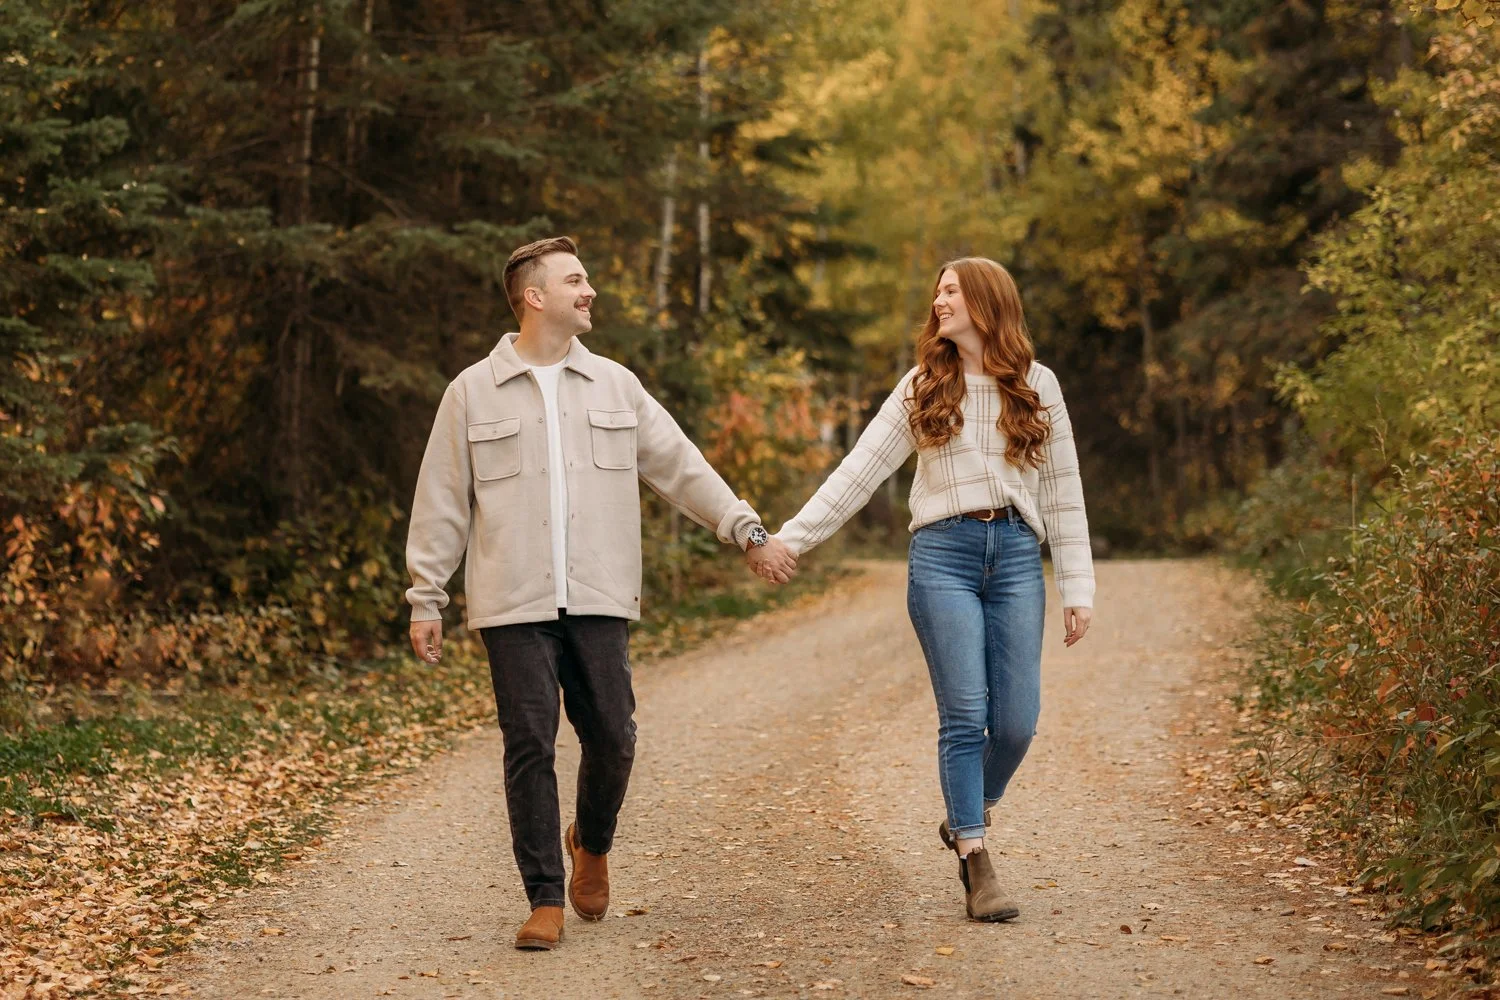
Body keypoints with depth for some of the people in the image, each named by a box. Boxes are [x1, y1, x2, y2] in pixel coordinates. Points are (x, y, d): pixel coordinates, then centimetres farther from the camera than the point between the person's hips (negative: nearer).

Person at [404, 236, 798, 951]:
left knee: (612, 738, 0)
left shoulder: (615, 386, 12)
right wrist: (426, 601, 3)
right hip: (514, 604, -2)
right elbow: (440, 505, 6)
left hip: (599, 601, 2)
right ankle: (545, 898, 6)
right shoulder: (472, 393, 5)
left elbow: (683, 469, 12)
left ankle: (592, 844, 30)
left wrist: (749, 533, 5)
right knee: (529, 748, -3)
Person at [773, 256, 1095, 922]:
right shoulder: (922, 388, 8)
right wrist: (789, 538, -4)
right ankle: (974, 861, 0)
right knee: (965, 713, -8)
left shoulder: (1036, 385, 9)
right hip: (943, 554, -1)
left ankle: (968, 817, 23)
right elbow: (859, 471, 5)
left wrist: (1078, 588, 5)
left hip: (1017, 555, 1)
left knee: (1016, 720, -4)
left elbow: (1062, 491, 10)